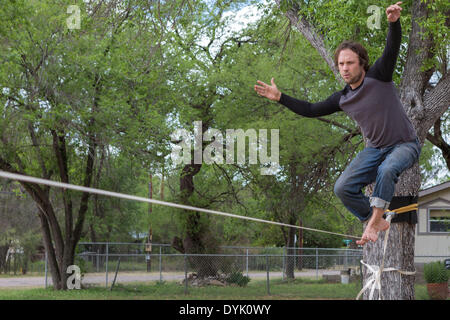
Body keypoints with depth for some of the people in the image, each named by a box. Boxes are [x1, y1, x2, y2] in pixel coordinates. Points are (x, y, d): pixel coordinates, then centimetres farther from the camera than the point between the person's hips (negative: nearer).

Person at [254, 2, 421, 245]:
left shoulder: (378, 76, -13)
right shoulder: (342, 99, 1)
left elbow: (392, 48, -28)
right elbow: (311, 110, 10)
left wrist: (393, 22, -47)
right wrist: (280, 97, 4)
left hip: (405, 145, -5)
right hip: (375, 148, 5)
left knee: (387, 170, -38)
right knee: (343, 188, -9)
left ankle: (375, 221, -25)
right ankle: (375, 221, 9)